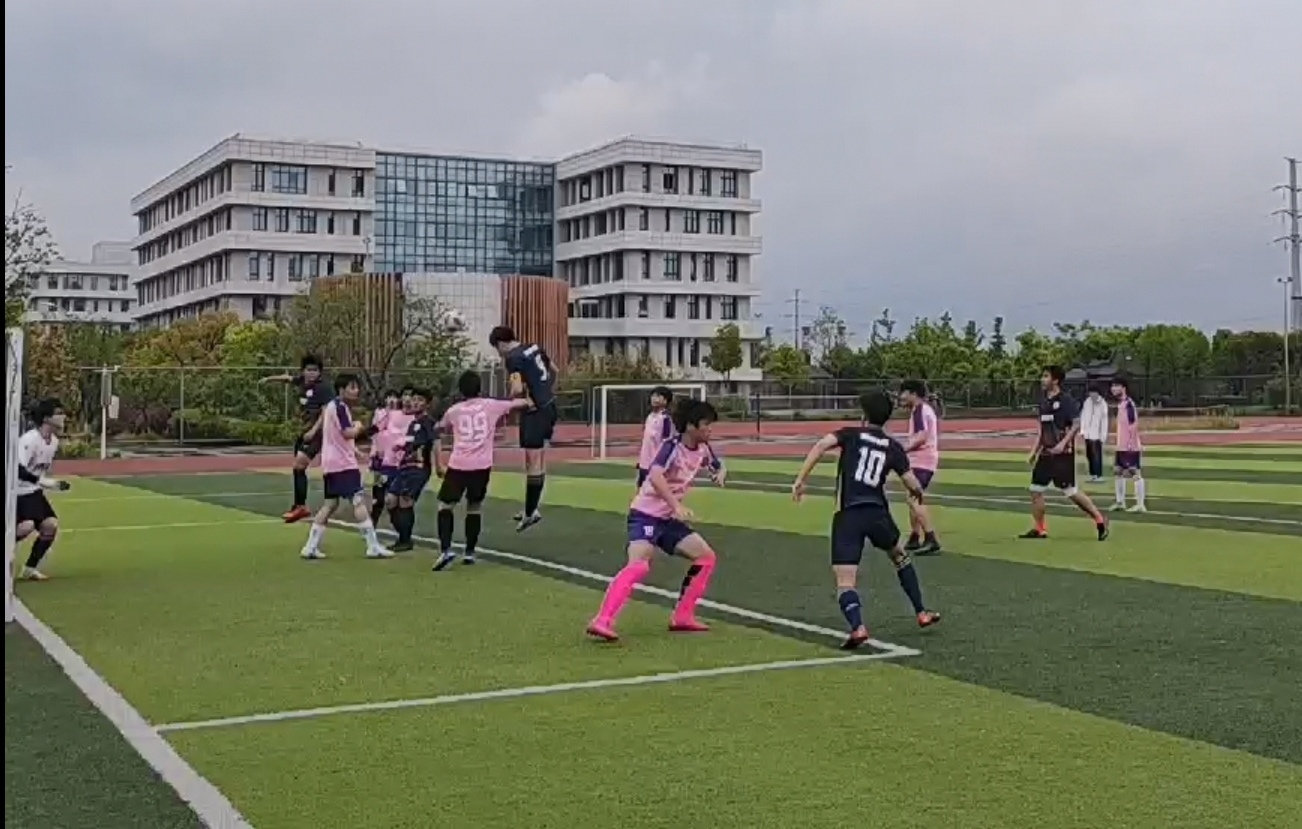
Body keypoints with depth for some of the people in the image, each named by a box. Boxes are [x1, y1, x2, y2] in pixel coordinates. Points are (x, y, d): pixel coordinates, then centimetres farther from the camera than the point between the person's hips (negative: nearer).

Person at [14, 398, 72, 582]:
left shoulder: (54, 441, 4)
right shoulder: (29, 439, -23)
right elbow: (17, 469, -32)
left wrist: (53, 485, 10)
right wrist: (42, 481, -36)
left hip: (33, 491, 8)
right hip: (16, 490, -8)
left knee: (51, 524, -4)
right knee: (26, 525, -27)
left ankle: (29, 568, 8)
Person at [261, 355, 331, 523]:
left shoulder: (323, 387, -14)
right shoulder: (302, 381, 6)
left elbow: (326, 412, -19)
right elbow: (287, 378, 28)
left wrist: (313, 430, -26)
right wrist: (269, 379, 40)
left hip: (316, 433, -9)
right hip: (304, 431, 9)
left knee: (299, 466, -18)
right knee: (297, 469, 13)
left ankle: (301, 506, -16)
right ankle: (298, 506, 23)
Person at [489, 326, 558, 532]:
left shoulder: (513, 358, -13)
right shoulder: (535, 348, 12)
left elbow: (518, 389, -24)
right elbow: (554, 370, 26)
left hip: (535, 411, -8)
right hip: (549, 406, 9)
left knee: (533, 462, -4)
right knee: (539, 460, 14)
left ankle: (530, 512, 0)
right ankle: (531, 508, 21)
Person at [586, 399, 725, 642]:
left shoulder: (702, 449, 4)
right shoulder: (672, 446, -19)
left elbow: (716, 465, 29)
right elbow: (655, 476, -38)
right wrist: (677, 505, -47)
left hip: (669, 519, 9)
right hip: (645, 515, -9)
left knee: (706, 556, 7)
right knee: (639, 565, -29)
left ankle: (682, 617, 12)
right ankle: (602, 622, -35)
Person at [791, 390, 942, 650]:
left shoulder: (851, 434, 8)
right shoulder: (893, 447, 10)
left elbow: (821, 445, -11)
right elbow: (914, 486, 9)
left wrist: (800, 479, -10)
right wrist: (917, 493, 34)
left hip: (847, 515, -2)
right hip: (877, 512, 2)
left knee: (845, 582, -4)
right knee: (901, 556, 31)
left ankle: (857, 627, -30)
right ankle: (921, 613, 37)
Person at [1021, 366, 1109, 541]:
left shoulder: (1066, 400, -11)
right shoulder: (1044, 401, 12)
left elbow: (1077, 425, -16)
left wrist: (1063, 443, -25)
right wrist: (1035, 451, 16)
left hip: (1063, 454, -8)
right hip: (1046, 453, 8)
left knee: (1070, 491, -7)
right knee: (1035, 489, 4)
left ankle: (1099, 520, 7)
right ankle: (1040, 529, 12)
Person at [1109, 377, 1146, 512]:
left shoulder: (1129, 403, -16)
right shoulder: (1120, 404, 13)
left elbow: (1134, 424, -21)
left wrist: (1132, 442, -24)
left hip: (1131, 447, -10)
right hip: (1121, 446, 10)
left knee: (1135, 474, -6)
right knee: (1117, 472, 15)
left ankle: (1140, 505, -4)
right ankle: (1120, 502, 25)